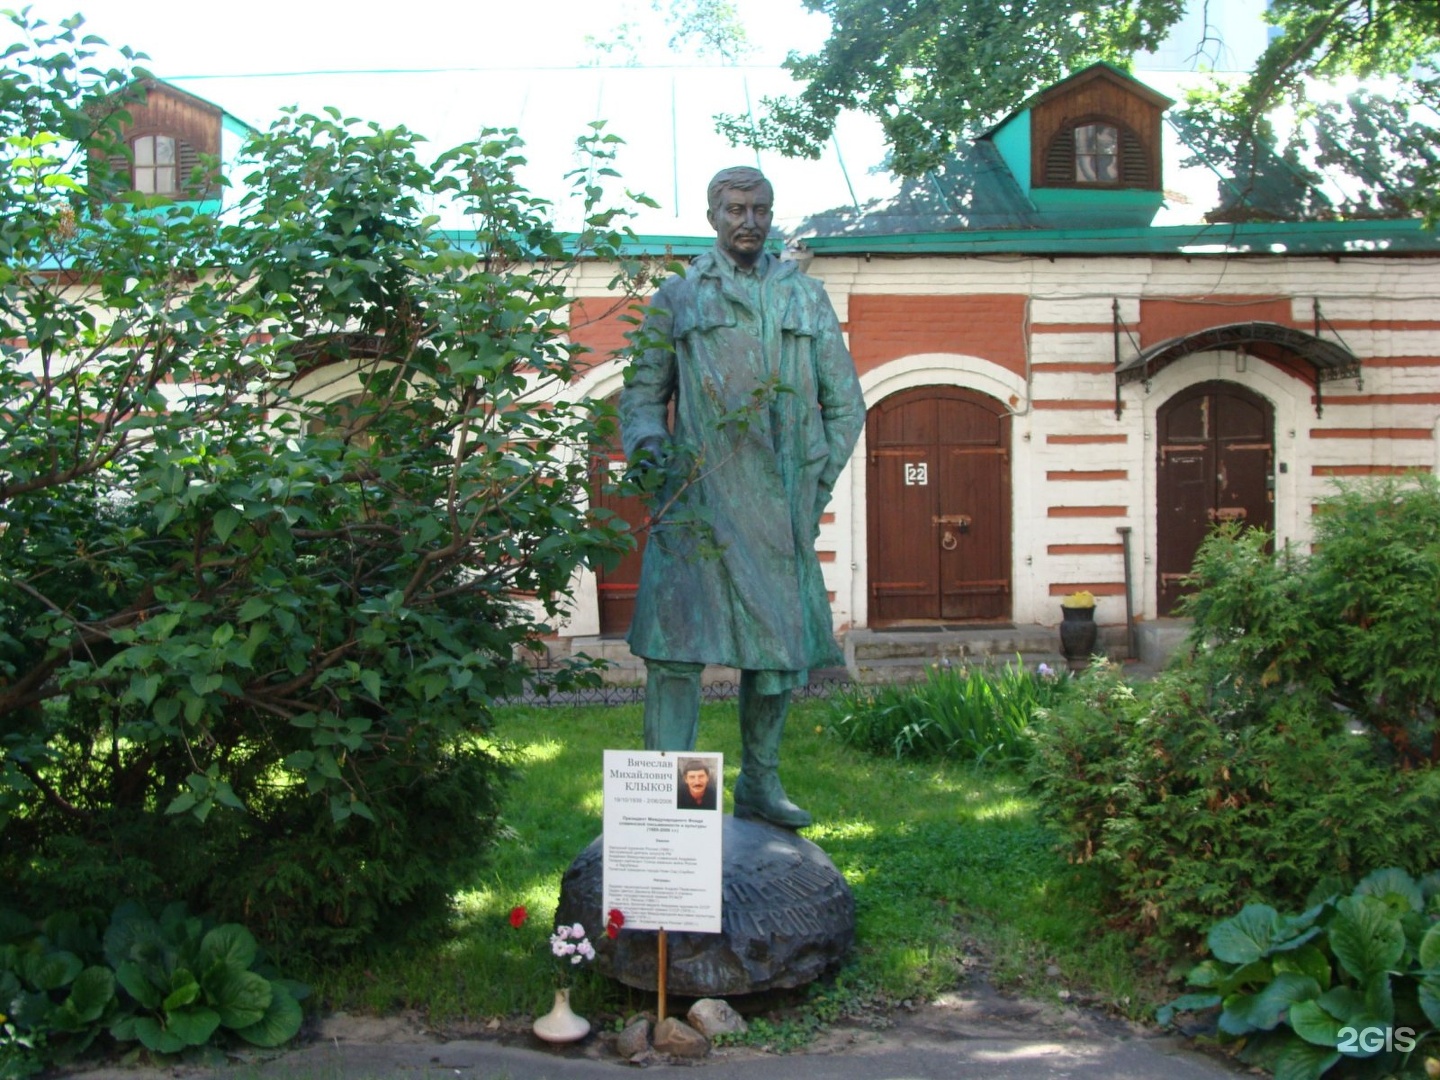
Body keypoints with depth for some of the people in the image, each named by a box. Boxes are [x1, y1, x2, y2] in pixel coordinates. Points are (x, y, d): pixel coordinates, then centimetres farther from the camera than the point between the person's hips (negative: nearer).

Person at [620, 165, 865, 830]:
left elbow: (845, 401, 18)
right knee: (677, 643, -10)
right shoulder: (678, 297, 11)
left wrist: (817, 482, 9)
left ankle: (760, 786, 22)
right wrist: (646, 443, -9)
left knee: (781, 645, 8)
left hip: (780, 507, 3)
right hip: (697, 498, -3)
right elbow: (643, 390, 12)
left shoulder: (805, 296, 17)